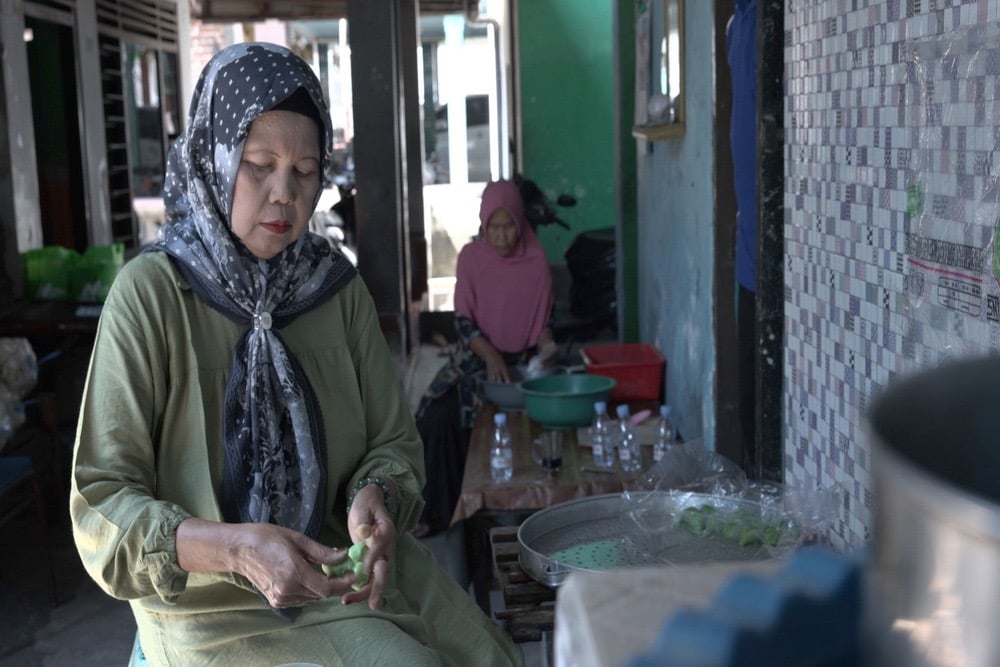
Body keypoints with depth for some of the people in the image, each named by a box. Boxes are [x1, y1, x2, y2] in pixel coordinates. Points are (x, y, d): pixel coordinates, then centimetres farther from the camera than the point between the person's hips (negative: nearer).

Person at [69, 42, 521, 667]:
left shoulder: (338, 285, 2)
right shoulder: (152, 292, -11)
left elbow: (394, 440, 5)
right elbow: (101, 503, -13)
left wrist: (375, 496, -18)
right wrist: (235, 548, -29)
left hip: (347, 568, 4)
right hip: (212, 602, -4)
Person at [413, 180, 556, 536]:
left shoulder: (536, 259, -1)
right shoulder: (470, 257, -2)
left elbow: (544, 316, 8)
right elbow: (463, 322, -6)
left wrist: (546, 346, -14)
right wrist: (491, 357, -22)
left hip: (523, 359, 0)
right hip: (477, 356, 1)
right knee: (439, 414, -22)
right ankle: (437, 510, -9)